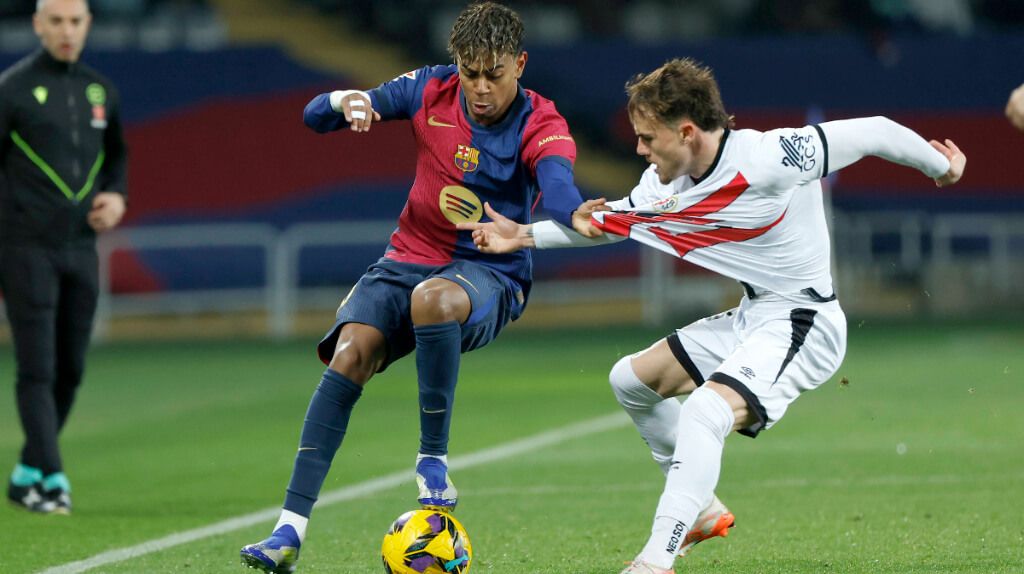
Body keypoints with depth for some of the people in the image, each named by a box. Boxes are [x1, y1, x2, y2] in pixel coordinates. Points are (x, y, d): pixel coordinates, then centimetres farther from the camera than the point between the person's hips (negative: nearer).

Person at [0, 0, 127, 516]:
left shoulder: (100, 91, 11)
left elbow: (115, 154, 26)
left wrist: (116, 196, 4)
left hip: (80, 248, 6)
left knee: (70, 371, 7)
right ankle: (51, 480, -9)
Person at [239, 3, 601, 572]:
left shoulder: (541, 126, -12)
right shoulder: (431, 90, -2)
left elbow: (556, 177, -35)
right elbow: (315, 116, 3)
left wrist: (574, 213, -60)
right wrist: (345, 102, -22)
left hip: (491, 274, -3)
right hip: (410, 259, 4)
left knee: (434, 298, -39)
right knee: (349, 354, -23)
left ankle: (434, 464, -23)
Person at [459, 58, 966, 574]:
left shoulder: (768, 158, -25)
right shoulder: (663, 183, -1)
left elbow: (874, 133, -16)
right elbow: (609, 220, 19)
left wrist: (939, 167, 0)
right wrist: (527, 235, 13)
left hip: (803, 324, -9)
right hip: (750, 317, 9)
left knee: (704, 414, -30)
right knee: (630, 379, 18)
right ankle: (702, 510, 30)